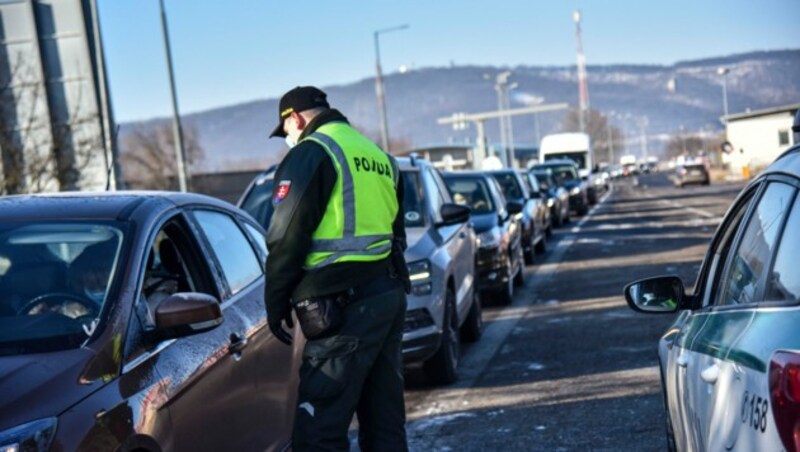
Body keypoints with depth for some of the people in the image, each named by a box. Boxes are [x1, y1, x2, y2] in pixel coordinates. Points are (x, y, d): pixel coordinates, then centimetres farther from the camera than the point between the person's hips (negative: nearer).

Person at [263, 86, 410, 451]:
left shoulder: (310, 153, -6)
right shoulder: (380, 157, 19)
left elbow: (286, 237, -10)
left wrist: (275, 302, -1)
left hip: (344, 302, -9)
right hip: (390, 293, 9)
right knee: (385, 420, 15)